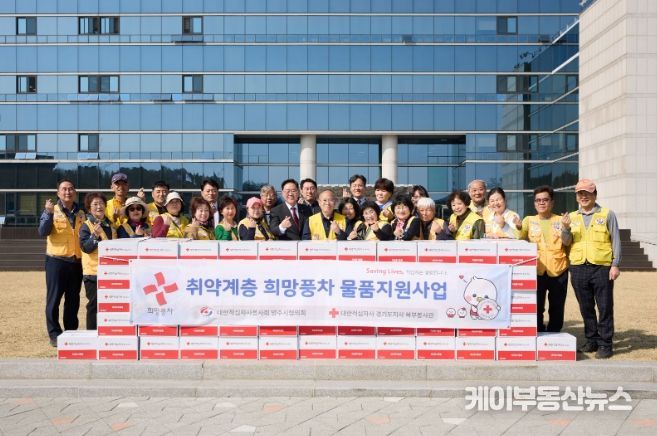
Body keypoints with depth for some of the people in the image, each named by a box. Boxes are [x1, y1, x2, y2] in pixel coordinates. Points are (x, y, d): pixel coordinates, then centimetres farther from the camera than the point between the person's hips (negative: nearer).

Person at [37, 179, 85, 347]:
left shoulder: (81, 214, 11)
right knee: (54, 298, -1)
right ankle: (54, 334, 6)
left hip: (76, 262, 4)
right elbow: (43, 232, -14)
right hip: (56, 261, -4)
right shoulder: (51, 211, 0)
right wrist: (48, 213, -24)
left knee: (73, 300, 9)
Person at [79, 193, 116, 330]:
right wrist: (95, 235, -27)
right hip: (93, 271, -6)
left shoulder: (111, 225, 15)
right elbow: (85, 247, -15)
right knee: (94, 305, -2)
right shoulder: (86, 226, -4)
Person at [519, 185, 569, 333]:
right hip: (536, 271, 0)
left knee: (557, 309, 6)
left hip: (558, 271, 0)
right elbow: (520, 239, -7)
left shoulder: (560, 220, 9)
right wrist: (518, 228, -27)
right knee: (536, 307, 1)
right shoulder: (529, 220, 9)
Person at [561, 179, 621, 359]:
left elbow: (615, 241, 2)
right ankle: (591, 341, 22)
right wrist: (566, 229, -14)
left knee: (605, 308, 0)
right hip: (578, 268, 3)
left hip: (602, 268, -3)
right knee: (586, 308, 10)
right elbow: (566, 242, 5)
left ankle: (605, 344, 7)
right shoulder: (572, 217, 12)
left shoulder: (607, 214, 4)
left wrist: (616, 265, -6)